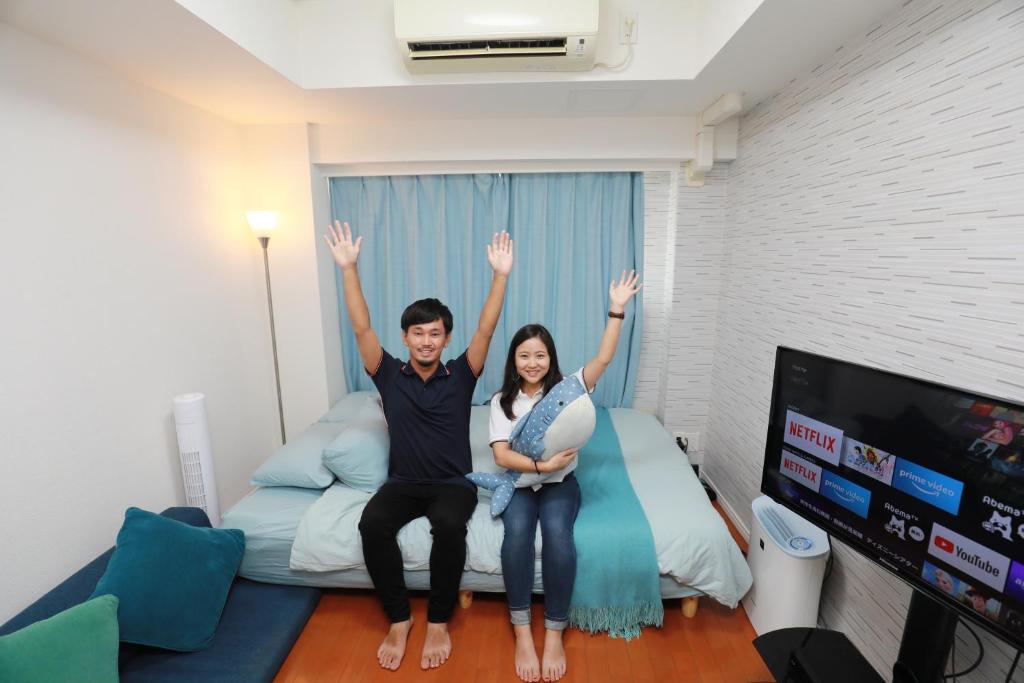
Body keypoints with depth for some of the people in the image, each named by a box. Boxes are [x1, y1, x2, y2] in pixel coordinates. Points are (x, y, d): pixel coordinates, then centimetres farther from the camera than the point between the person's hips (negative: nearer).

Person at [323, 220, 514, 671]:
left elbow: (485, 330, -14)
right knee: (372, 524, -27)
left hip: (453, 483, -1)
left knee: (448, 525, -32)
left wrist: (501, 275, -24)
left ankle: (438, 621, -7)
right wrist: (348, 268, -18)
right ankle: (398, 618, -5)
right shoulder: (390, 375, 0)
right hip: (402, 482, 2)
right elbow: (361, 328, -10)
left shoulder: (460, 376, -3)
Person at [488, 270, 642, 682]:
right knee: (517, 531, -29)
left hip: (561, 483, 0)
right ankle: (522, 633, -13)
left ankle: (554, 633, -11)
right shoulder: (502, 401, -1)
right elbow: (501, 455, -9)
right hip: (519, 482, 1)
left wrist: (616, 310, -22)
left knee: (557, 531, -29)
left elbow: (603, 359, -14)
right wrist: (542, 464, -24)